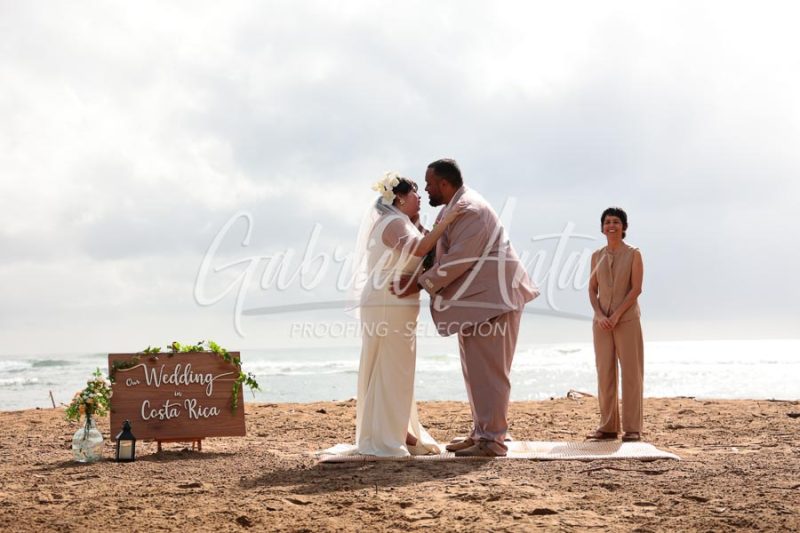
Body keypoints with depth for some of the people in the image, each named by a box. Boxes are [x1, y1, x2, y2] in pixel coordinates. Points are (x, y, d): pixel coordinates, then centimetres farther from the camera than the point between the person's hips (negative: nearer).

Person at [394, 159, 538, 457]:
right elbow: (440, 249, 16)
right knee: (475, 368, 14)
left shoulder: (470, 210, -17)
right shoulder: (454, 208, 17)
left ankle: (492, 438, -6)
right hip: (475, 299, 11)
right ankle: (481, 432, 21)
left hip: (491, 297, -11)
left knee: (487, 368, -9)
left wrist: (420, 283, -18)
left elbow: (459, 259, -22)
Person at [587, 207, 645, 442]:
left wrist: (616, 315, -15)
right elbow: (592, 289, 9)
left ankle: (632, 428, -2)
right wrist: (600, 315, -7)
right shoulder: (597, 256, 11)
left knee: (631, 372, -4)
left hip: (627, 320, -3)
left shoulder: (633, 254, 1)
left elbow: (636, 289, -7)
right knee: (605, 372, 2)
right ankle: (608, 426, 7)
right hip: (602, 321, 3)